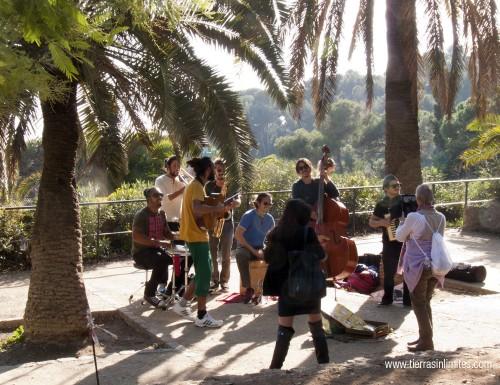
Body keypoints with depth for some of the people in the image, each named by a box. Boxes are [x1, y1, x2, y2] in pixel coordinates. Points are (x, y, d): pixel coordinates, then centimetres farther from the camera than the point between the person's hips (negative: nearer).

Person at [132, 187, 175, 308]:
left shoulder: (162, 213, 8)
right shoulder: (141, 215, -15)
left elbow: (167, 233, 17)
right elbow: (136, 237, -26)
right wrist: (157, 242, -33)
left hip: (157, 249, 7)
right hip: (141, 252, -7)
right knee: (162, 260, -34)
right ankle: (149, 293, -19)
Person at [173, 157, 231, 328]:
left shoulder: (194, 185, 15)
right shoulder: (197, 186, -17)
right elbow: (197, 209, -34)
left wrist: (217, 208, 8)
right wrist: (216, 208, -26)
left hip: (195, 235, 10)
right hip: (197, 236, -10)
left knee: (203, 273, 17)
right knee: (205, 275, -5)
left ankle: (183, 304, 24)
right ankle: (202, 316, -1)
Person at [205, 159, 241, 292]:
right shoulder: (209, 185, 3)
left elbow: (238, 202, -6)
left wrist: (235, 202, -28)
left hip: (227, 222, 0)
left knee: (226, 255, 1)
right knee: (212, 253, 2)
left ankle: (224, 281, 8)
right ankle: (214, 280, 12)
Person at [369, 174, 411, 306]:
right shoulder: (381, 205, -2)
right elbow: (371, 222, 3)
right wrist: (381, 222, -16)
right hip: (390, 244, -1)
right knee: (389, 272, 5)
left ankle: (408, 299, 17)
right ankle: (387, 298, 20)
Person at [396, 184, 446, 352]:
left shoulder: (414, 217, -17)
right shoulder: (441, 218, 1)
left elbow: (400, 237, -2)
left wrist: (403, 223, 18)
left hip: (418, 266, -6)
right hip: (435, 266, 6)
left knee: (418, 304, 4)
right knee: (426, 302, 18)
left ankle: (426, 341, 5)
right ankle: (424, 337, 25)